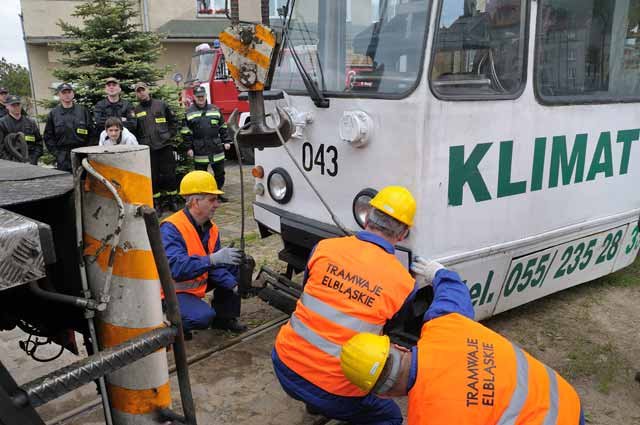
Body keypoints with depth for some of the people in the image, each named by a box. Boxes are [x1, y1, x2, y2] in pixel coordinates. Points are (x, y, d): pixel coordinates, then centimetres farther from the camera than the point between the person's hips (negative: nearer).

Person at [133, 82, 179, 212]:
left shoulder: (161, 105, 6)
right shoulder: (136, 110, 5)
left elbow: (173, 121, 12)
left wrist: (169, 135, 4)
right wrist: (141, 142, 0)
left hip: (164, 146, 0)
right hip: (147, 148, 0)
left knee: (169, 174, 3)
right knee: (153, 176, 4)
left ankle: (172, 200, 15)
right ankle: (157, 202, 14)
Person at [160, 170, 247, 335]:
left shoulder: (211, 228, -2)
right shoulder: (171, 229, -26)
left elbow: (216, 265, -1)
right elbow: (175, 267, -38)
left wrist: (234, 285, -18)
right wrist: (212, 259, -45)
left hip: (197, 283, 8)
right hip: (172, 291, -8)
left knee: (235, 264, 2)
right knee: (203, 316, -31)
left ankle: (223, 318, 12)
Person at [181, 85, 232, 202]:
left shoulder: (215, 109, 10)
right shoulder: (189, 112, 3)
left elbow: (223, 127, 14)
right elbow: (186, 132, 1)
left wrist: (226, 141, 7)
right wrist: (189, 148, -5)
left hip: (217, 148, 3)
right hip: (200, 151, -3)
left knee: (220, 173, 10)